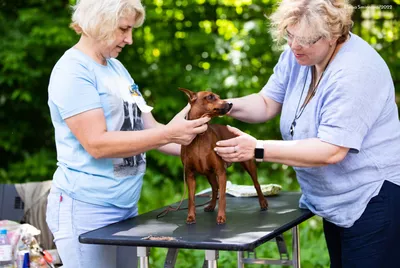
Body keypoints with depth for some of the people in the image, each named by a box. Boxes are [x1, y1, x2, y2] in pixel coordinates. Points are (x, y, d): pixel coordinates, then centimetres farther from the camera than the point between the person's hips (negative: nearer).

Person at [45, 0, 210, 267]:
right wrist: (168, 133, -26)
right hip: (86, 209, -8)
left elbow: (147, 128, 12)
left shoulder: (117, 67, 13)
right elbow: (97, 143, -22)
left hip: (126, 205, 8)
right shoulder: (72, 71, -13)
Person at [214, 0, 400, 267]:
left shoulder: (355, 72, -27)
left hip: (373, 199, -8)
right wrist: (228, 106, -16)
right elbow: (267, 103, 6)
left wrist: (258, 150, -31)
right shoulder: (298, 54, -1)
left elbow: (331, 151, -31)